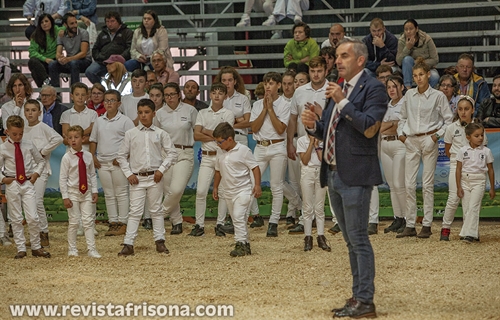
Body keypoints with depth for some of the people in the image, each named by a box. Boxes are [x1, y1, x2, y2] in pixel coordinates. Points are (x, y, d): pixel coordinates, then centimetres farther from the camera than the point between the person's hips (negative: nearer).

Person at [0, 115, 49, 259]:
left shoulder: (28, 145, 3)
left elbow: (41, 161, 15)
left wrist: (36, 173, 1)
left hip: (28, 183, 1)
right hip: (12, 185, -1)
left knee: (33, 218, -5)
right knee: (16, 219, 4)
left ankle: (36, 247, 8)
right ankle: (21, 249, 11)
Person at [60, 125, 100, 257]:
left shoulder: (88, 156, 2)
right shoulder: (67, 158, -9)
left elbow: (92, 175, 8)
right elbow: (62, 178, -8)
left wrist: (94, 191, 2)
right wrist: (65, 197, -11)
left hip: (86, 192, 3)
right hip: (73, 192, -3)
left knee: (88, 221, 1)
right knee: (73, 221, 2)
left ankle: (91, 249, 3)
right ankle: (72, 249, 13)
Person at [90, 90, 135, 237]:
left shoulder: (125, 121, -3)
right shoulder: (99, 121, 13)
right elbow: (93, 140, 19)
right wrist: (92, 156, 6)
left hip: (118, 163, -5)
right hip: (102, 163, 5)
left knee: (121, 193, -2)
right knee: (109, 194, 8)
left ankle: (123, 223, 0)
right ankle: (113, 223, 13)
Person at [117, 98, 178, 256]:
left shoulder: (160, 134, 3)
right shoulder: (131, 134, 3)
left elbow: (172, 153, 4)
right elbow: (122, 156, 7)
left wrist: (161, 170, -5)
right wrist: (128, 174, -2)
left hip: (155, 177, 1)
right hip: (137, 178, 0)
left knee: (156, 210, 9)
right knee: (135, 211, -3)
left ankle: (160, 241, 16)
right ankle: (128, 244, -3)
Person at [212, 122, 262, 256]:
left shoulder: (243, 150, -11)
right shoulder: (220, 153, 8)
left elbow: (255, 167, -9)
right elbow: (218, 171, 21)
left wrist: (257, 185, -16)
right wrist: (215, 187, 22)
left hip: (243, 190, -7)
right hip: (229, 192, 7)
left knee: (238, 216, -20)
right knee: (236, 219, 10)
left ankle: (240, 244, -20)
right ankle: (246, 245, 18)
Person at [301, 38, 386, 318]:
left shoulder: (373, 89, -9)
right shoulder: (339, 89, 17)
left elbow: (369, 128, -21)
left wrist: (343, 102, -21)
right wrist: (314, 125, -1)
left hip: (355, 175, -9)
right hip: (334, 174, 9)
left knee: (358, 239, -7)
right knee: (351, 240, 13)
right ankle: (358, 296, 19)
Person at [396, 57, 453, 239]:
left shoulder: (438, 96, -3)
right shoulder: (409, 95, 8)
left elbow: (449, 120, 1)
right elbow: (403, 117, 20)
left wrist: (437, 135, -9)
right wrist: (400, 133, 5)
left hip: (428, 140, -4)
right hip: (411, 142, 4)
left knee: (427, 184, -2)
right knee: (409, 184, 1)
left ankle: (427, 225, 2)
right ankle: (410, 226, 5)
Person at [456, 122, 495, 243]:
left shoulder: (486, 151, 0)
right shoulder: (463, 151, 1)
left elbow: (490, 170, 6)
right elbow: (458, 169, 4)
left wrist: (492, 188, 7)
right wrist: (459, 187, 0)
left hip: (478, 181, -2)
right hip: (465, 181, 2)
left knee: (473, 207, -14)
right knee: (466, 209, 3)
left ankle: (469, 234, -17)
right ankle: (474, 234, 14)